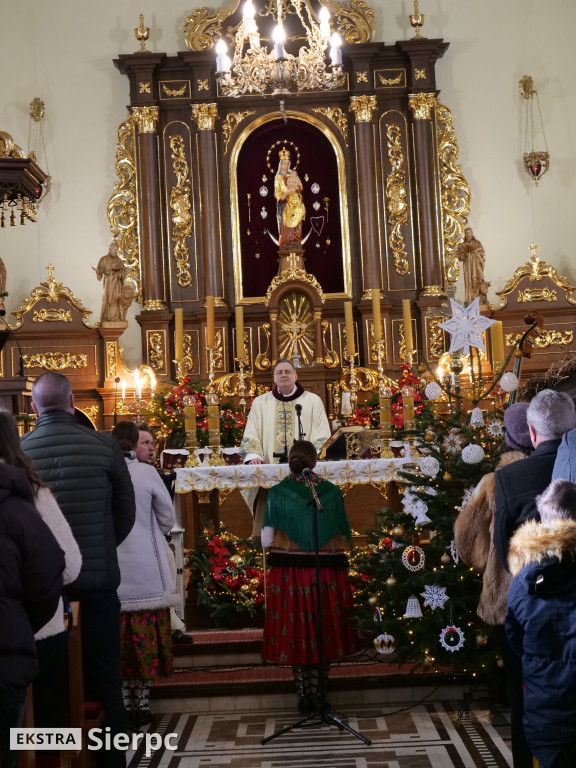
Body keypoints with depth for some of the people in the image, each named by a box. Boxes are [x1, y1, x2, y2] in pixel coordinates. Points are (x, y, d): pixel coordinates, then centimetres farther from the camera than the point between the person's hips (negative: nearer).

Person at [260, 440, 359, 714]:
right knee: (323, 630, 12)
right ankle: (317, 694, 14)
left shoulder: (277, 493, -5)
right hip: (327, 574, 1)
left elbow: (266, 540, -5)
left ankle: (304, 695, 15)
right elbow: (345, 537, 3)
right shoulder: (332, 492, -2)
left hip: (289, 573, -1)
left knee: (295, 631, 11)